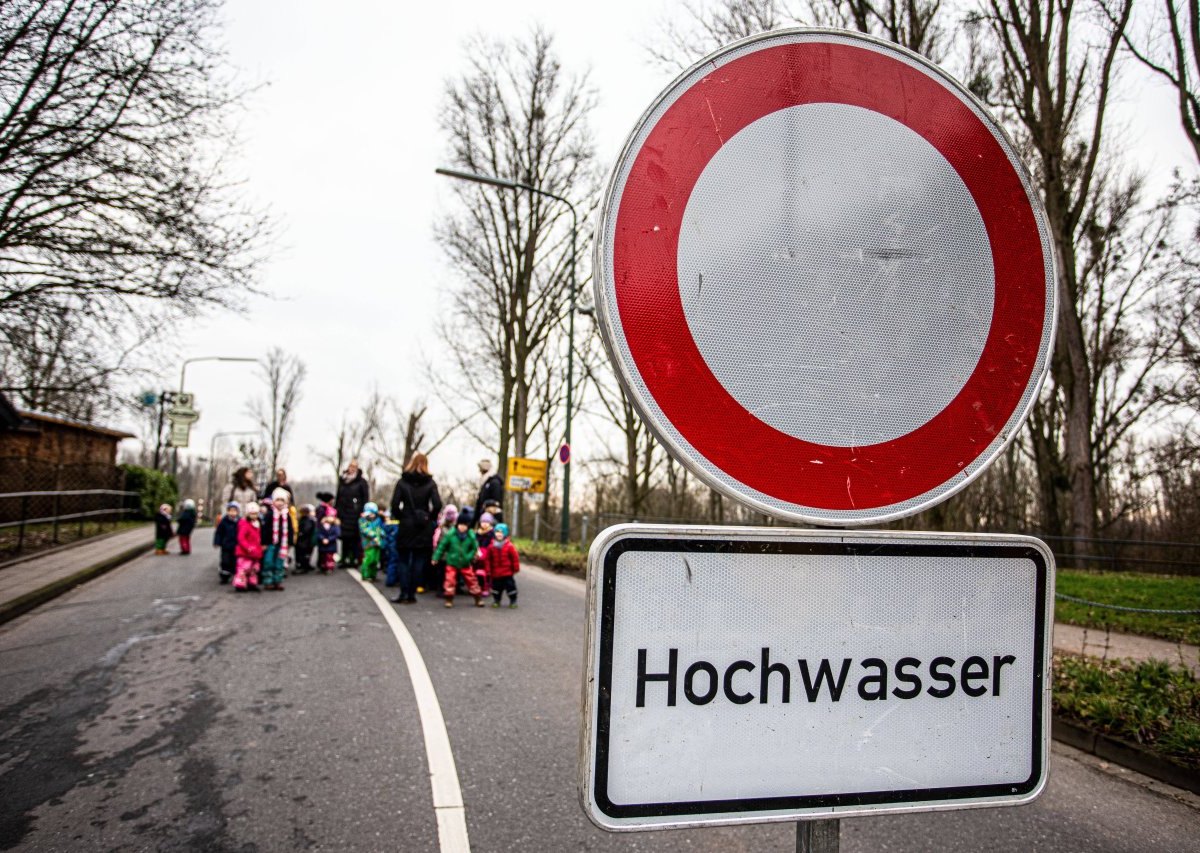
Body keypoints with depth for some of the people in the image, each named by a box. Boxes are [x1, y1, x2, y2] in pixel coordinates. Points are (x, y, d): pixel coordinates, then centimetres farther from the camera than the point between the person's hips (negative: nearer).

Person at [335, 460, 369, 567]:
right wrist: (336, 510, 11)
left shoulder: (361, 481, -2)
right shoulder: (342, 480, 13)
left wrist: (363, 512, -12)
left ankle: (356, 559, 2)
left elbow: (365, 498, -5)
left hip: (355, 513, -4)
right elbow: (338, 497, 17)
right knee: (344, 537, 5)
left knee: (355, 537, -4)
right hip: (343, 512, 4)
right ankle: (345, 559, 11)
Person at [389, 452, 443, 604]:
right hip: (423, 528, 0)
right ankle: (411, 594, 8)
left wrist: (400, 517, 7)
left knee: (403, 560, 9)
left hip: (406, 525, 0)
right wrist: (431, 518, 4)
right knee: (418, 562, 7)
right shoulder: (430, 483, -3)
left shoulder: (402, 482, -2)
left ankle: (404, 594, 3)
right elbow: (437, 504, -11)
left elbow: (395, 504, -8)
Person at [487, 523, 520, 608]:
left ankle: (513, 601, 14)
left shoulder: (509, 546, -9)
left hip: (507, 573, -2)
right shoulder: (492, 546, -1)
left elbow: (515, 558, -4)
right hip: (495, 573, 2)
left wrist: (515, 568, -1)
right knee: (496, 586, 11)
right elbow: (489, 559, 5)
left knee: (510, 586, 2)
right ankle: (496, 600, 26)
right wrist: (488, 570, 5)